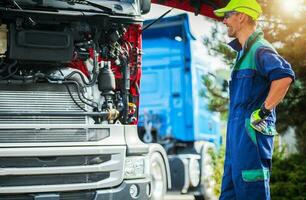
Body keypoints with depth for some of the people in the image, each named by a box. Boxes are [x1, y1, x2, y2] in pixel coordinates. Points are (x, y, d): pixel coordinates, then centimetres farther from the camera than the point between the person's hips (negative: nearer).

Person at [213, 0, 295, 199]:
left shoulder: (259, 49, -13)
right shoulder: (244, 51, 19)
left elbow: (284, 76, -31)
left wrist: (263, 111, -24)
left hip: (252, 133, -10)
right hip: (238, 134, 10)